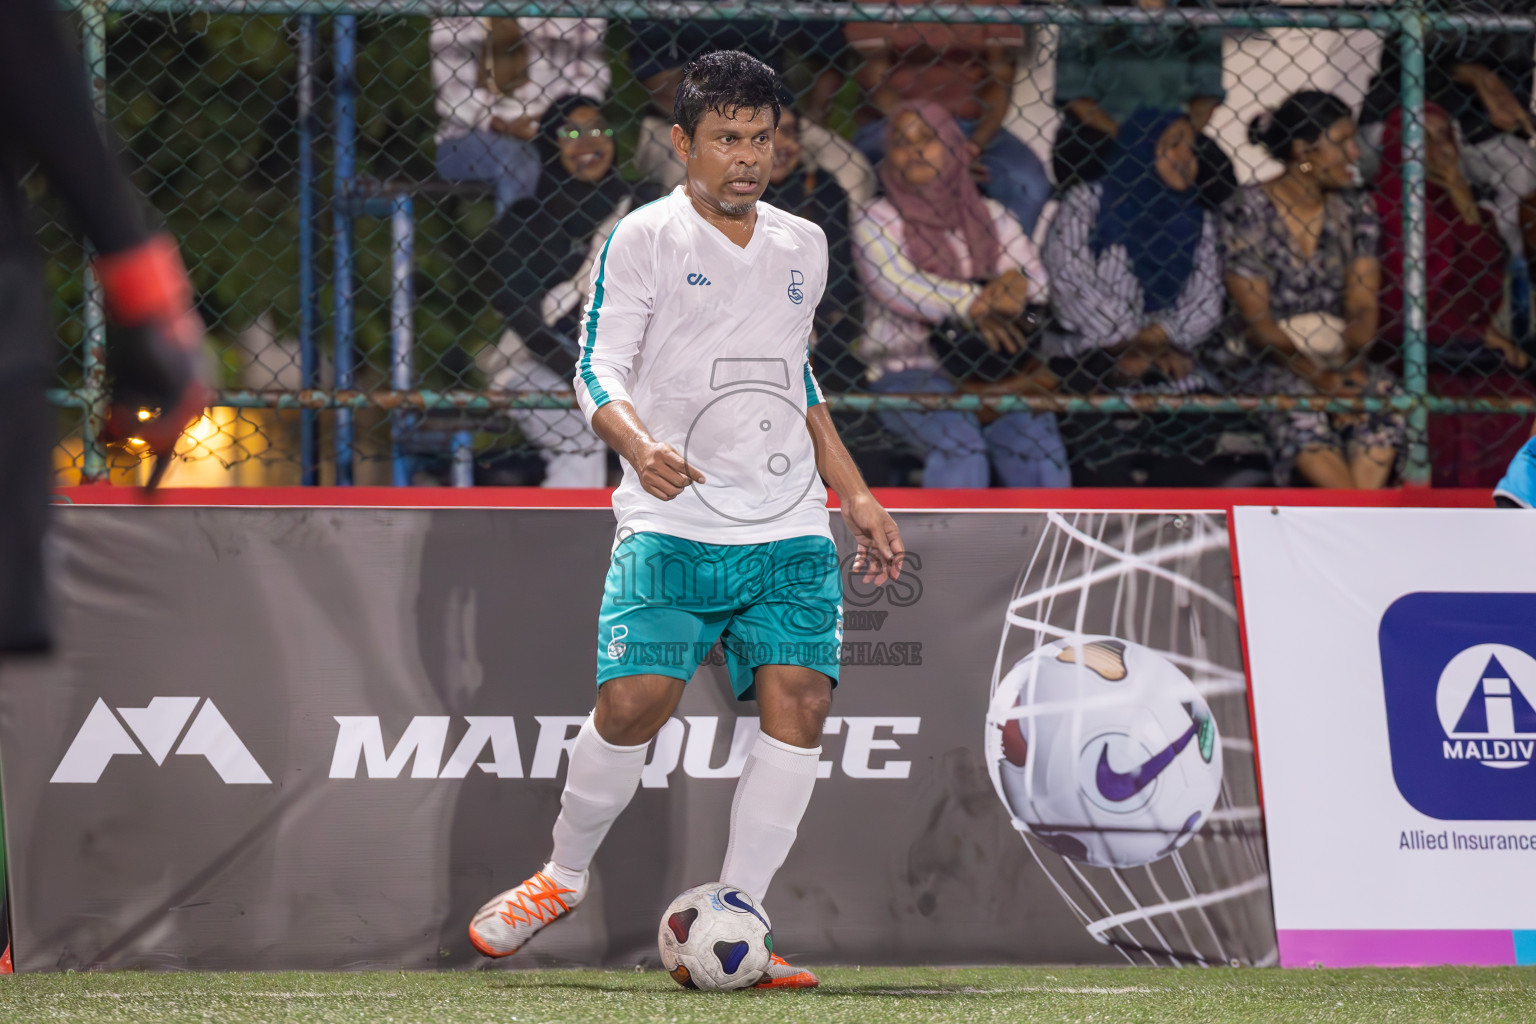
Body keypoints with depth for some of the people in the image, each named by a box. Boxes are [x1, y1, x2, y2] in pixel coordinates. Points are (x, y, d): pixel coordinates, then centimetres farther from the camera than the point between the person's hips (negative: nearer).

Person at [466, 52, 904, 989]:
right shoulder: (644, 239, 0)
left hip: (789, 530, 4)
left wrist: (856, 495, 26)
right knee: (634, 702, -17)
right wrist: (640, 444, -27)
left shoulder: (803, 248, 17)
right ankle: (564, 876, 11)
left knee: (799, 699, -14)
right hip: (671, 525, -4)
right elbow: (599, 371, -6)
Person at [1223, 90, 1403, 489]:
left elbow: (1362, 303, 3)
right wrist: (1314, 375, -24)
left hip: (1340, 361, 3)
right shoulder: (1248, 210, -3)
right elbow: (1256, 317, -9)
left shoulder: (1355, 209, 11)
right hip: (1272, 362, -3)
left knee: (1381, 399, -32)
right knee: (1298, 408, -38)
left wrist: (1351, 365, -19)